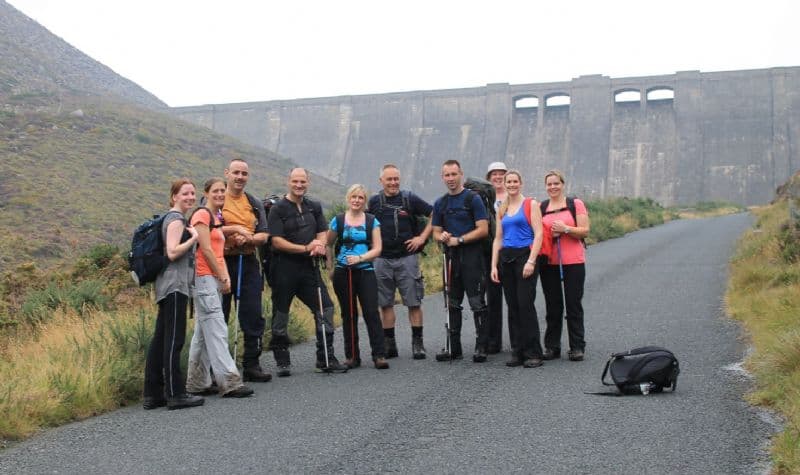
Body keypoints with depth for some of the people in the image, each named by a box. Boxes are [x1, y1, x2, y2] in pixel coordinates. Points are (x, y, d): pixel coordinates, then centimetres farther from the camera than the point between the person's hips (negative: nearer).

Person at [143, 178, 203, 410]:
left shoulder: (175, 219, 21)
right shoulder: (176, 219, -9)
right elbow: (173, 252, -19)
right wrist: (194, 238, -13)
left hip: (169, 286, 10)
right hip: (174, 285, -10)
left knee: (160, 339, 9)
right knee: (174, 340, -8)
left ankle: (153, 395, 12)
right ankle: (176, 395, -5)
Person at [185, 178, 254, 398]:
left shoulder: (216, 217, 21)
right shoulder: (202, 215, -7)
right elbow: (206, 250, -13)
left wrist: (226, 277, 4)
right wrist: (223, 278, -9)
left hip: (215, 280, 9)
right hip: (204, 278, -9)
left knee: (203, 333, 10)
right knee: (217, 331, -11)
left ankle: (197, 383, 16)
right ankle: (229, 382, -12)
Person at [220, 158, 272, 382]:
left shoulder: (255, 204, 16)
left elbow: (263, 235, 9)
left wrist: (247, 239, -11)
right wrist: (235, 229, -14)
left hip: (248, 263, 4)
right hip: (222, 262, -4)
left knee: (253, 316, 3)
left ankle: (251, 365, 13)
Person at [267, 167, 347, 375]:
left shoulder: (314, 207, 13)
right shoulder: (278, 209, -4)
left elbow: (323, 232, 14)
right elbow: (276, 241, -12)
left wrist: (319, 245, -10)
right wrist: (305, 248, -17)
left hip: (309, 267, 5)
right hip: (284, 267, -5)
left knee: (325, 307, 0)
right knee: (280, 313, 3)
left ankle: (325, 358, 9)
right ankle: (282, 361, 15)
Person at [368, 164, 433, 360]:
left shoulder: (410, 199, 0)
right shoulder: (374, 202, 7)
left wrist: (422, 237, -3)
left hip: (407, 257, -2)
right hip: (382, 259, 3)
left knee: (414, 302, -1)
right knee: (385, 303, 7)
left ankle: (417, 343, 7)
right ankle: (389, 344, 16)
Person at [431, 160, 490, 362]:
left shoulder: (473, 199, -3)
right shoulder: (440, 203, 14)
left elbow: (483, 230, -9)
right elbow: (436, 232, 17)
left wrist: (459, 240, -14)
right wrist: (442, 237, -7)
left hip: (472, 256, -6)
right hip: (451, 257, 6)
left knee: (477, 303, -6)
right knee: (453, 304, 10)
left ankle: (481, 347, 0)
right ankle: (454, 348, 17)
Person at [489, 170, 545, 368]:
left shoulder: (531, 204, 1)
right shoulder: (501, 210, 16)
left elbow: (538, 234, -6)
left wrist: (531, 261, -16)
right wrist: (494, 265, 7)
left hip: (525, 256, -5)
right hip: (506, 259, 5)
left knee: (525, 305, -10)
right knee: (512, 307, 5)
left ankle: (533, 353, -5)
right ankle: (517, 352, 11)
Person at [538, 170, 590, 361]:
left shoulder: (576, 204, 2)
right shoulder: (541, 207, 10)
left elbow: (585, 231, -3)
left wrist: (565, 229, -17)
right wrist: (549, 234, -6)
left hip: (573, 262, -2)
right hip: (549, 262, 3)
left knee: (574, 305, 1)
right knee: (553, 306, 7)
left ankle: (577, 347, 7)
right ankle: (552, 346, 13)